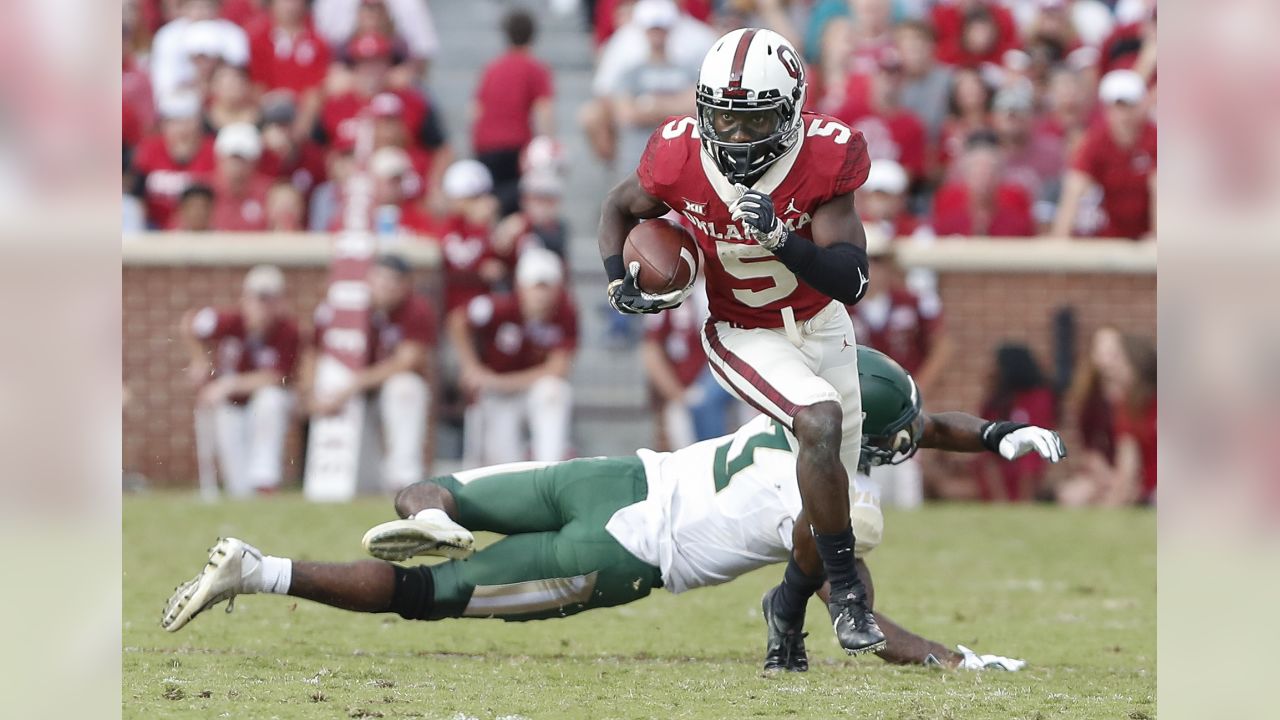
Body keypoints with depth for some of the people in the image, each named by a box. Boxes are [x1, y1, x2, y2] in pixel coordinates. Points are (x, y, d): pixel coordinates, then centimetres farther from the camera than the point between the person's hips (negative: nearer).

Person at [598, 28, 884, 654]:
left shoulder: (824, 160, -25)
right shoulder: (679, 159, -22)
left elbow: (852, 283, -27)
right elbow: (620, 209, 2)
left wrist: (780, 239, -43)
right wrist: (619, 282, -15)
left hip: (822, 326, 3)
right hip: (743, 338, -3)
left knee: (831, 501, 12)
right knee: (820, 420, -31)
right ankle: (845, 590, -22)